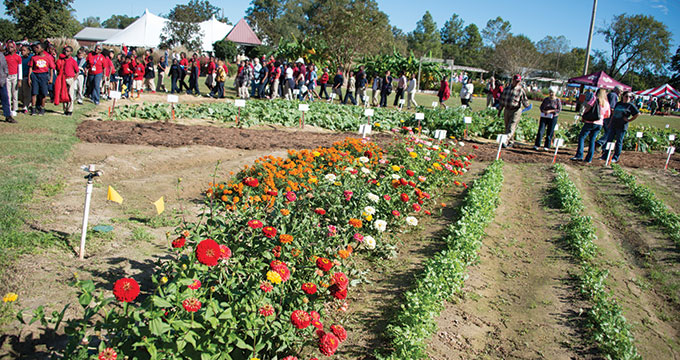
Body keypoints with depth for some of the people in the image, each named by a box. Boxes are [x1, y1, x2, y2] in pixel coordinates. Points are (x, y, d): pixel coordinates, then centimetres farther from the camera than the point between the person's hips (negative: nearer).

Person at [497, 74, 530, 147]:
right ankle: (510, 142, 23)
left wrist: (526, 104, -20)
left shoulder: (521, 90, -4)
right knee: (507, 127, 10)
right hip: (507, 110, 5)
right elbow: (502, 100, 17)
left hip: (516, 111, -5)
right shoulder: (507, 88, 10)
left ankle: (505, 142, -20)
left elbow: (525, 101, -2)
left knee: (511, 128, -13)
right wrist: (500, 110, 18)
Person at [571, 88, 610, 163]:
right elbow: (608, 115, 17)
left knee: (581, 137, 0)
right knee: (592, 140, 10)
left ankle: (579, 156, -11)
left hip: (591, 122, -5)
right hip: (600, 123, 5)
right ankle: (589, 159, 9)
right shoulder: (607, 103, 11)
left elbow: (588, 107, -14)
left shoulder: (595, 99, -4)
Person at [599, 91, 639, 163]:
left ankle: (615, 158, 7)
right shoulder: (618, 103, 12)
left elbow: (638, 114, -6)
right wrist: (611, 122, 16)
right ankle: (605, 155, 12)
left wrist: (629, 120, -7)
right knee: (609, 140, 6)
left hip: (622, 126, -5)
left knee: (619, 142, 1)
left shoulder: (630, 106, -3)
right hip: (613, 125, 5)